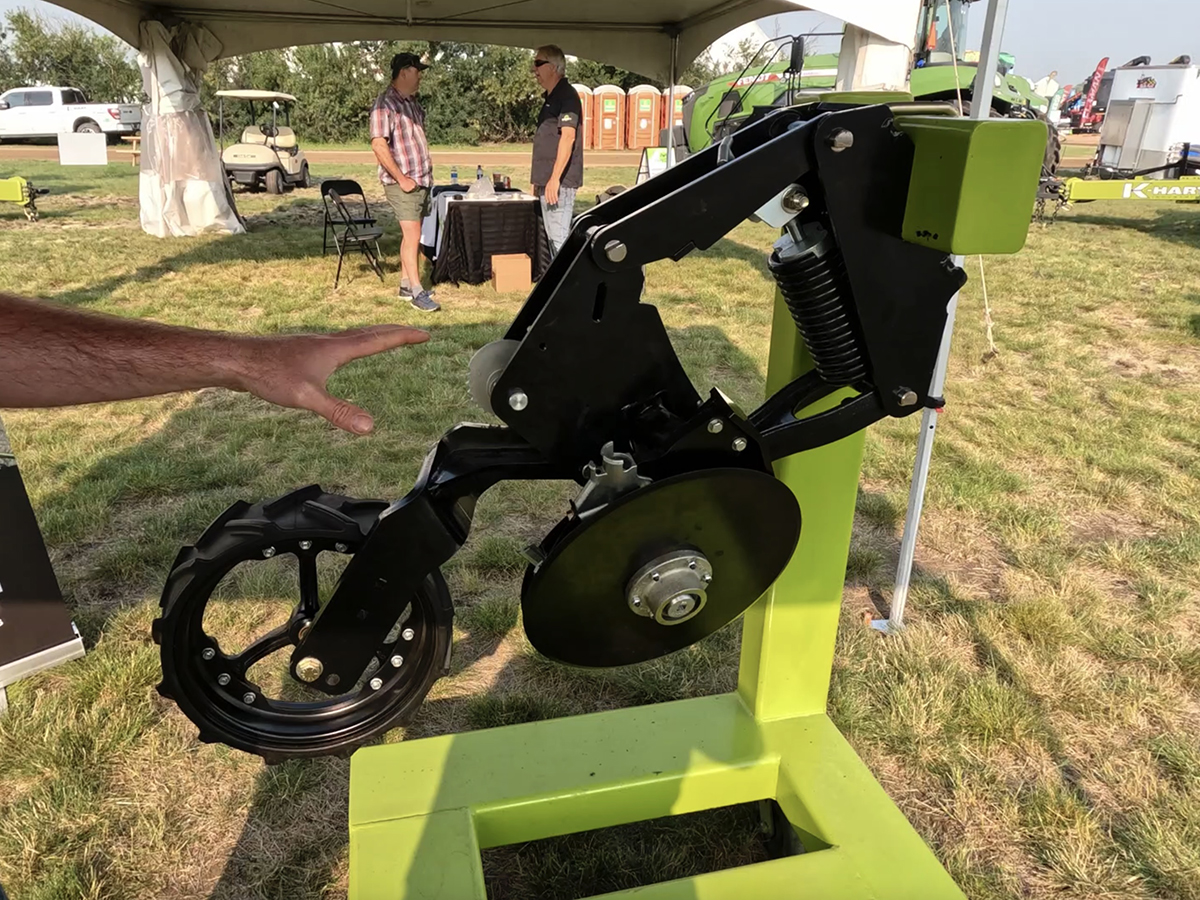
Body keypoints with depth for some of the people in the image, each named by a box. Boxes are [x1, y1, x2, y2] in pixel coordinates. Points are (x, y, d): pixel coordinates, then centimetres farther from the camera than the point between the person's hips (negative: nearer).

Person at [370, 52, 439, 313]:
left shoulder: (412, 103, 15)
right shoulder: (385, 104, -11)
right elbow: (378, 145, -18)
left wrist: (426, 171, 16)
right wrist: (401, 178, -21)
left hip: (422, 179, 8)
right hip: (402, 182, -8)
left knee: (411, 233, 11)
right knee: (412, 234, -12)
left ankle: (405, 284, 19)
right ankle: (417, 292, -11)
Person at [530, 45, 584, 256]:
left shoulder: (566, 96, -10)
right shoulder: (550, 97, 19)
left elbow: (568, 136, -20)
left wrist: (555, 178, -26)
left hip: (559, 181, -10)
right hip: (548, 180, 10)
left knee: (559, 237, -12)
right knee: (552, 236, 13)